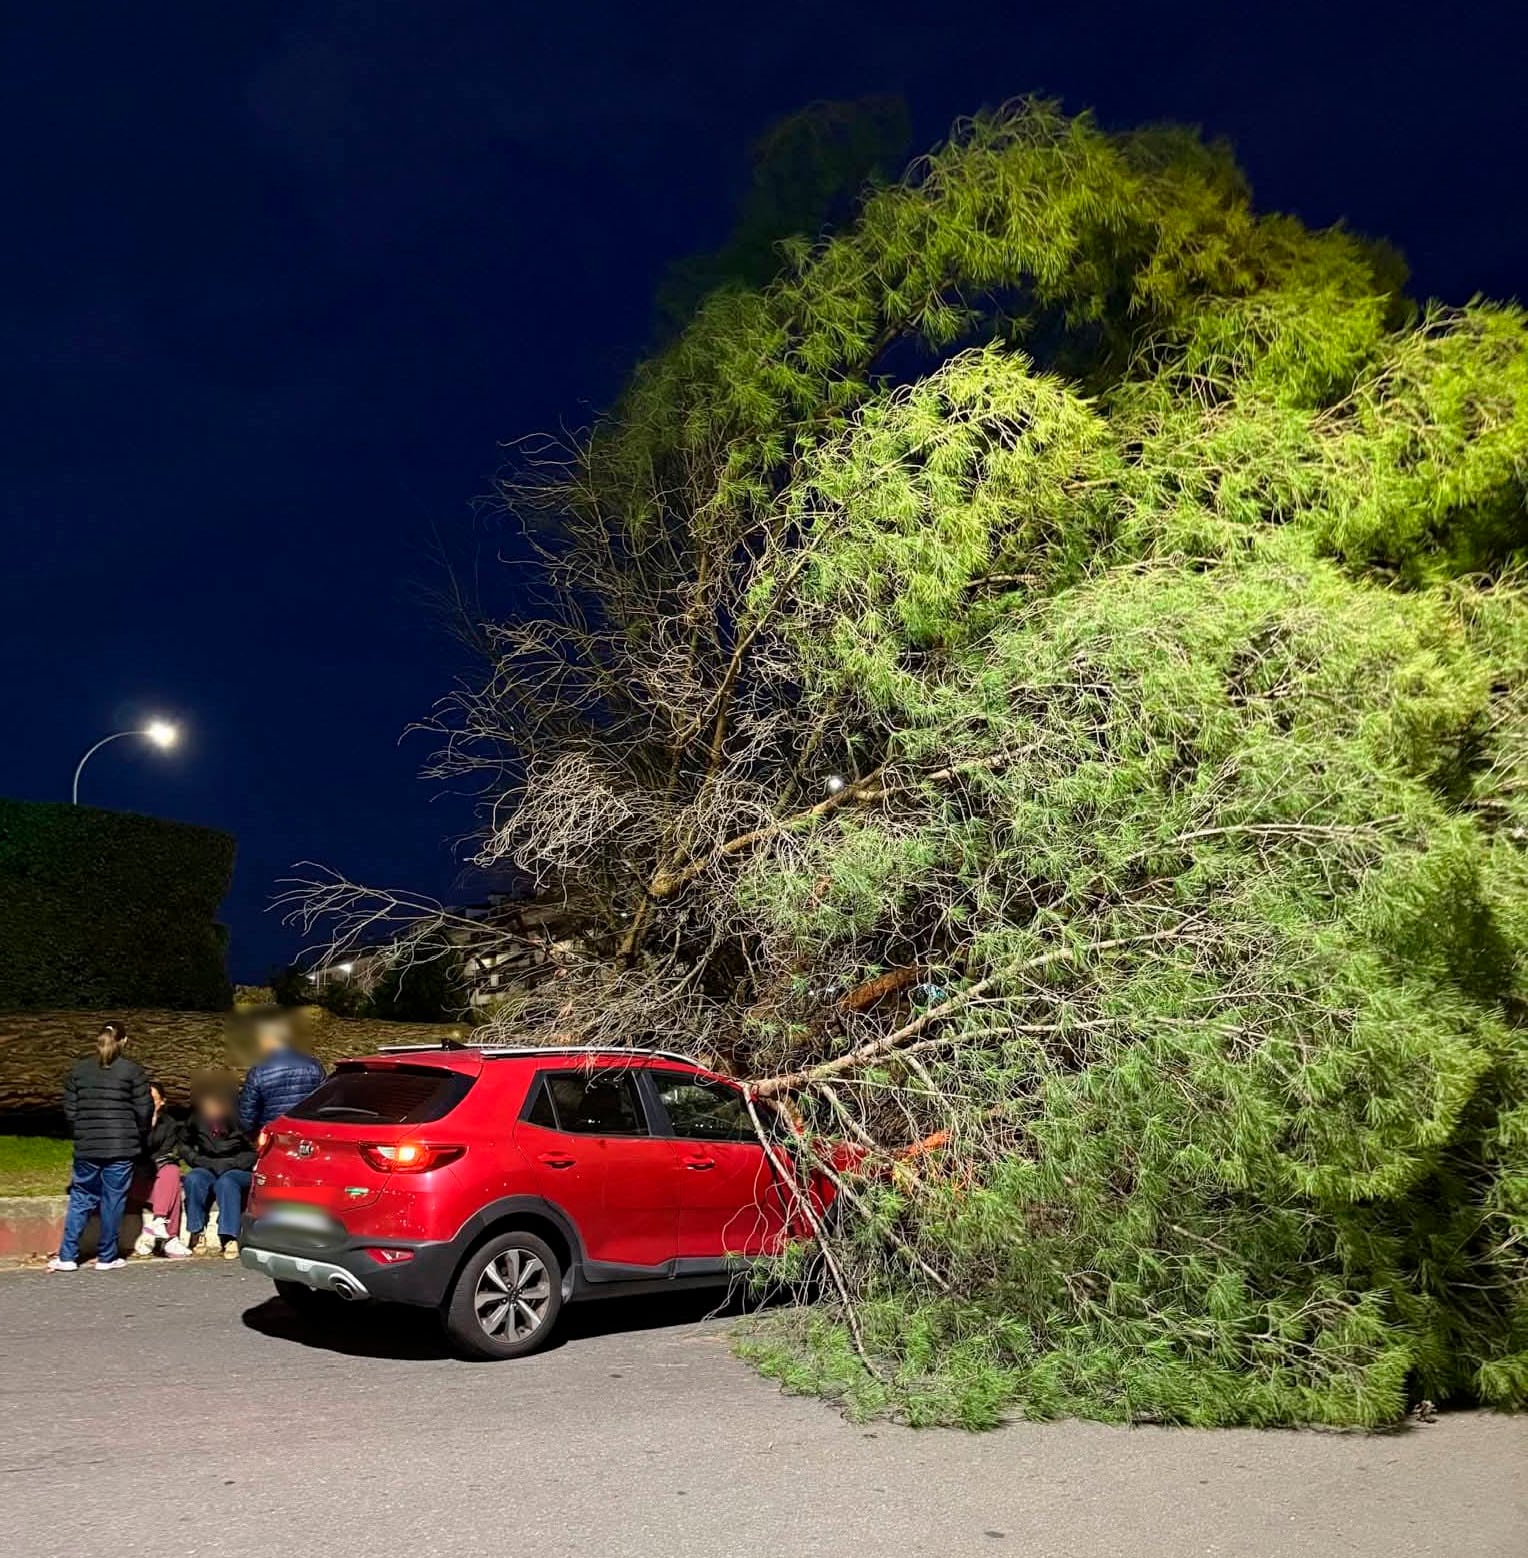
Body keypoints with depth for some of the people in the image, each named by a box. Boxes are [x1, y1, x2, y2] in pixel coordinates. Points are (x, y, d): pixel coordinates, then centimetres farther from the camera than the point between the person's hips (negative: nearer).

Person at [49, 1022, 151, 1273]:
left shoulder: (78, 1070, 5)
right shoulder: (134, 1071, -6)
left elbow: (69, 1110, 6)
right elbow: (144, 1111, -5)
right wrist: (140, 1138, 13)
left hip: (86, 1147, 3)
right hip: (122, 1148, -3)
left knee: (80, 1199, 14)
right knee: (113, 1200, 5)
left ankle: (67, 1256, 13)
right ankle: (107, 1257, 12)